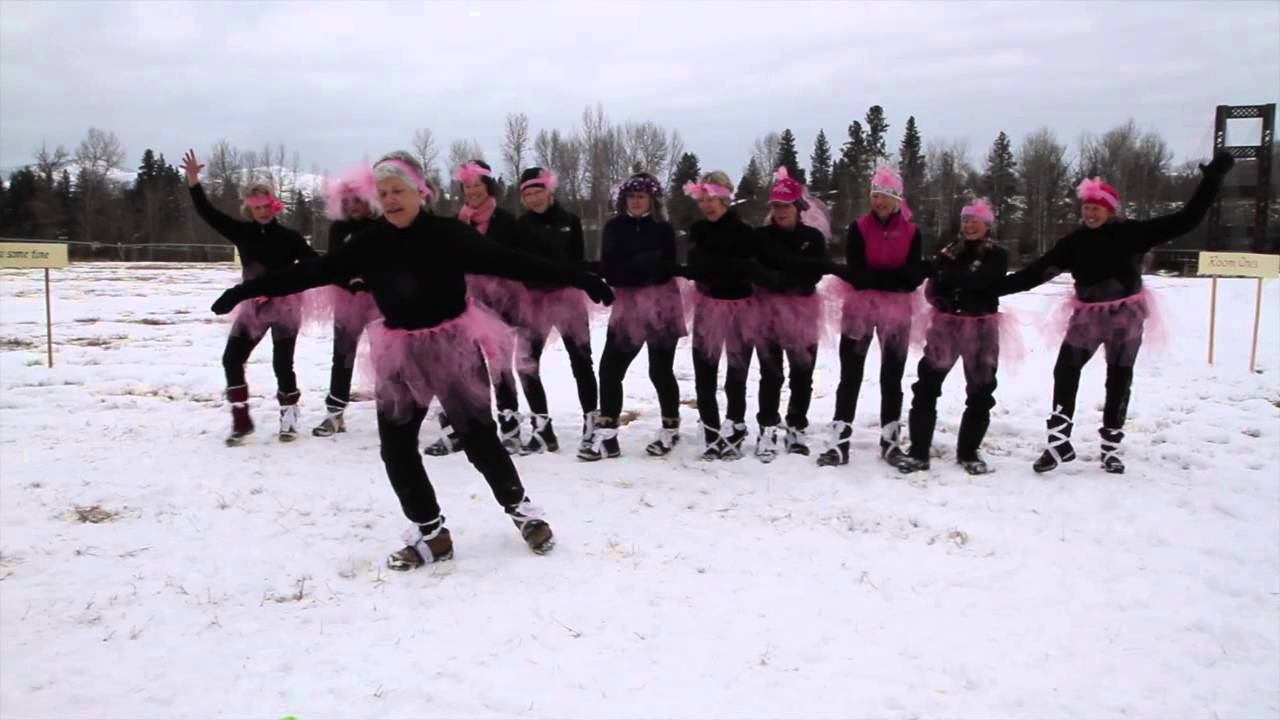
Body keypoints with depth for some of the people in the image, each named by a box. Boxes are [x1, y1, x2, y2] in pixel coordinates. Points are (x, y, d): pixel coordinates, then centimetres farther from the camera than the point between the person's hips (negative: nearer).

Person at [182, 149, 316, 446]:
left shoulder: (288, 237, -5)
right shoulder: (242, 232, 4)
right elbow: (207, 213, 3)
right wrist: (193, 181, -8)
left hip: (285, 304, -4)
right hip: (254, 306, 4)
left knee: (282, 363, -1)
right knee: (232, 358, 0)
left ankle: (289, 419, 17)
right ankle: (241, 421, 9)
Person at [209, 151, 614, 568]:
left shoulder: (448, 234, -13)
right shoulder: (369, 243, -3)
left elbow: (509, 262, -18)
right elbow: (312, 272, 2)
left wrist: (579, 280, -25)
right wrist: (245, 292, 2)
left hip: (454, 345, -4)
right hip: (402, 353, 4)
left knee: (479, 439, 0)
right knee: (395, 447, 5)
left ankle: (521, 508, 25)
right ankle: (431, 533, 20)